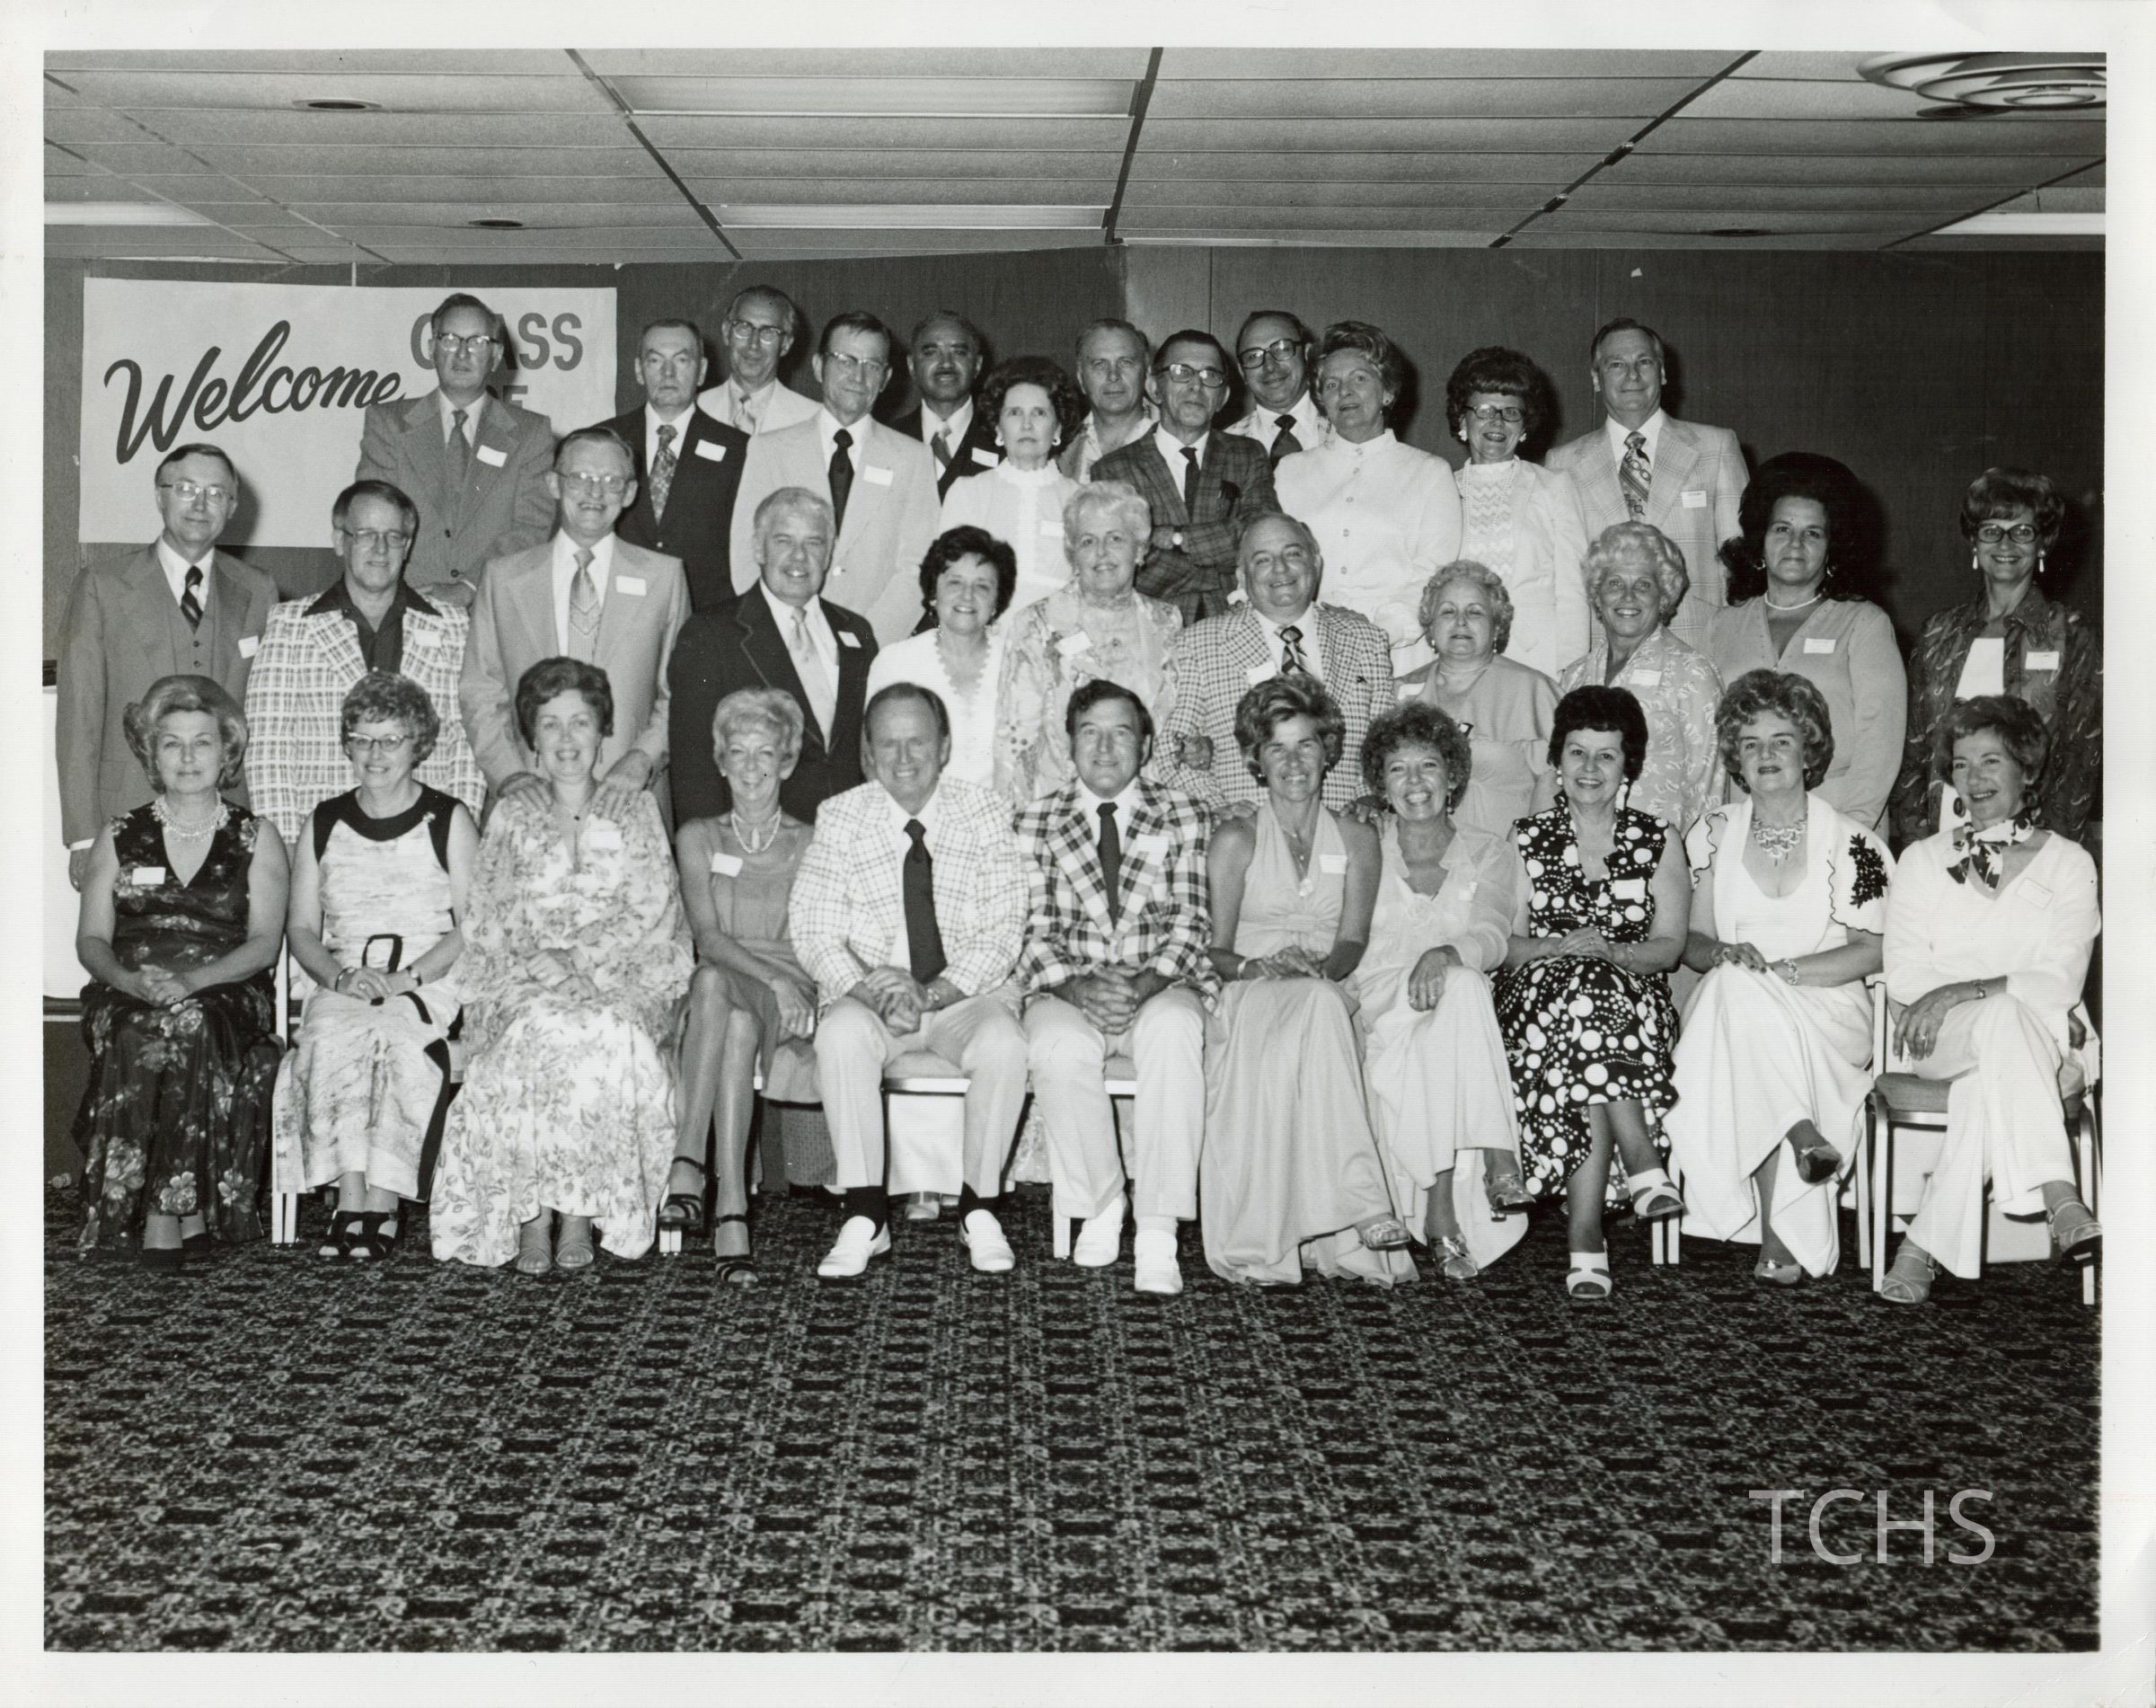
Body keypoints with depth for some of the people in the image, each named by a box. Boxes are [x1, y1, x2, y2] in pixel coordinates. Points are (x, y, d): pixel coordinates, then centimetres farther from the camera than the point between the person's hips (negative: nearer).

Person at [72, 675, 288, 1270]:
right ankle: (185, 1213, -31)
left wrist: (193, 980, -18)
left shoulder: (255, 841, 12)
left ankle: (166, 1209, -31)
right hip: (128, 1000, 1)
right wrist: (133, 979, -14)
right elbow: (91, 940, 9)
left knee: (191, 1027, -36)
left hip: (227, 996, -1)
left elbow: (264, 943, 1)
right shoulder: (119, 838, 16)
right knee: (141, 1036, -35)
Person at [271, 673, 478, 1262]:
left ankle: (383, 1205, -30)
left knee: (389, 1037, -34)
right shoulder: (324, 823, 15)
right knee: (330, 1034, -32)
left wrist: (404, 979, -14)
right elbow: (301, 927, 14)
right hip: (341, 986, 2)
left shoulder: (449, 821, 6)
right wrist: (339, 976, -7)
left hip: (431, 985, -2)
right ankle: (351, 1203, -32)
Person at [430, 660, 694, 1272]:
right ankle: (530, 1216, -32)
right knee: (541, 1026, -34)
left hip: (623, 979, -1)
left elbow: (656, 919, 4)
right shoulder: (511, 816, 17)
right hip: (521, 985, 1)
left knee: (609, 1031, -36)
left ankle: (582, 1213, -31)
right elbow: (485, 927, 10)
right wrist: (543, 967, -10)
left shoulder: (636, 812, 14)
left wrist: (580, 957, -11)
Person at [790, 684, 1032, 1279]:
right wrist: (871, 990, -22)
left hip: (965, 994, 0)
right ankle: (864, 1215, -22)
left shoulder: (984, 816, 1)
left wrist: (935, 993, -20)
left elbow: (1001, 933, -5)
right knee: (841, 1036, -33)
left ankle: (980, 1208, -13)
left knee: (1003, 1044, -32)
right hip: (864, 993, 0)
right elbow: (814, 932, -4)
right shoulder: (840, 818, 1)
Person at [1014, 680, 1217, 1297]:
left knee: (1172, 1034, -36)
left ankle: (1157, 1234, -32)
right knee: (1059, 1048, -35)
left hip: (1160, 987, 0)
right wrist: (1072, 984, -15)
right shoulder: (1037, 821, 12)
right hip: (1067, 989, 0)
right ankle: (1100, 1206, -14)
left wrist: (1150, 980, -16)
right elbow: (1031, 926, 4)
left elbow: (1190, 921, 3)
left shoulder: (1181, 815, 12)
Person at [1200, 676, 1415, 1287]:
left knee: (1318, 1000, -37)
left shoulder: (1357, 840, 15)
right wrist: (1256, 967, -18)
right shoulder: (1236, 840, 11)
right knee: (1318, 1009, -37)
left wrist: (1317, 966, -20)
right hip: (1248, 1000, -2)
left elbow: (1353, 943, 3)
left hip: (1328, 997, 2)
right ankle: (1360, 1210, -46)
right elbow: (1216, 949, 4)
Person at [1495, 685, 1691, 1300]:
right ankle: (1643, 1167, -38)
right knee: (1585, 993, -36)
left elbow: (1669, 945, 4)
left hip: (1637, 1003, 0)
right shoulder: (1527, 839, 13)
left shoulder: (1655, 841, 13)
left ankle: (1586, 1230, -37)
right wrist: (1563, 949, -16)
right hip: (1538, 998, 0)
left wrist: (1612, 954, -16)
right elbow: (1504, 944, 4)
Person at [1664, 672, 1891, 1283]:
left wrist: (1779, 970, -17)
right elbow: (1691, 942, 11)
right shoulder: (1713, 834, 12)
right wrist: (1724, 954, -14)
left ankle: (1776, 1233, -32)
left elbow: (1871, 952, -4)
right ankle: (1805, 1138, -35)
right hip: (1731, 1009, 2)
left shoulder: (1851, 840, 3)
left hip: (1828, 1010, -2)